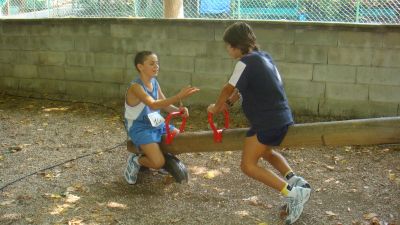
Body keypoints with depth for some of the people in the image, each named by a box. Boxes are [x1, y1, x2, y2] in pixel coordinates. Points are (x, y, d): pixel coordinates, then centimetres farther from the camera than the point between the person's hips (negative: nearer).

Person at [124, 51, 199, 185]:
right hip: (140, 128, -8)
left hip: (156, 124, 8)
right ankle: (135, 160, 9)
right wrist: (179, 96, -45)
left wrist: (179, 110, -13)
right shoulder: (135, 87, -22)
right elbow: (154, 105, -37)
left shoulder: (154, 82, 3)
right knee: (158, 163, -22)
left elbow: (165, 105, 9)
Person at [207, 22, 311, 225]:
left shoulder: (246, 62, -14)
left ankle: (292, 193, -13)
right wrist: (229, 102, 23)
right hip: (282, 116, 10)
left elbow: (228, 88, -5)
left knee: (248, 165, -6)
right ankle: (295, 181, 14)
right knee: (266, 152, 32)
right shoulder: (263, 56, 13)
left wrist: (216, 107, 11)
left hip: (267, 120, -10)